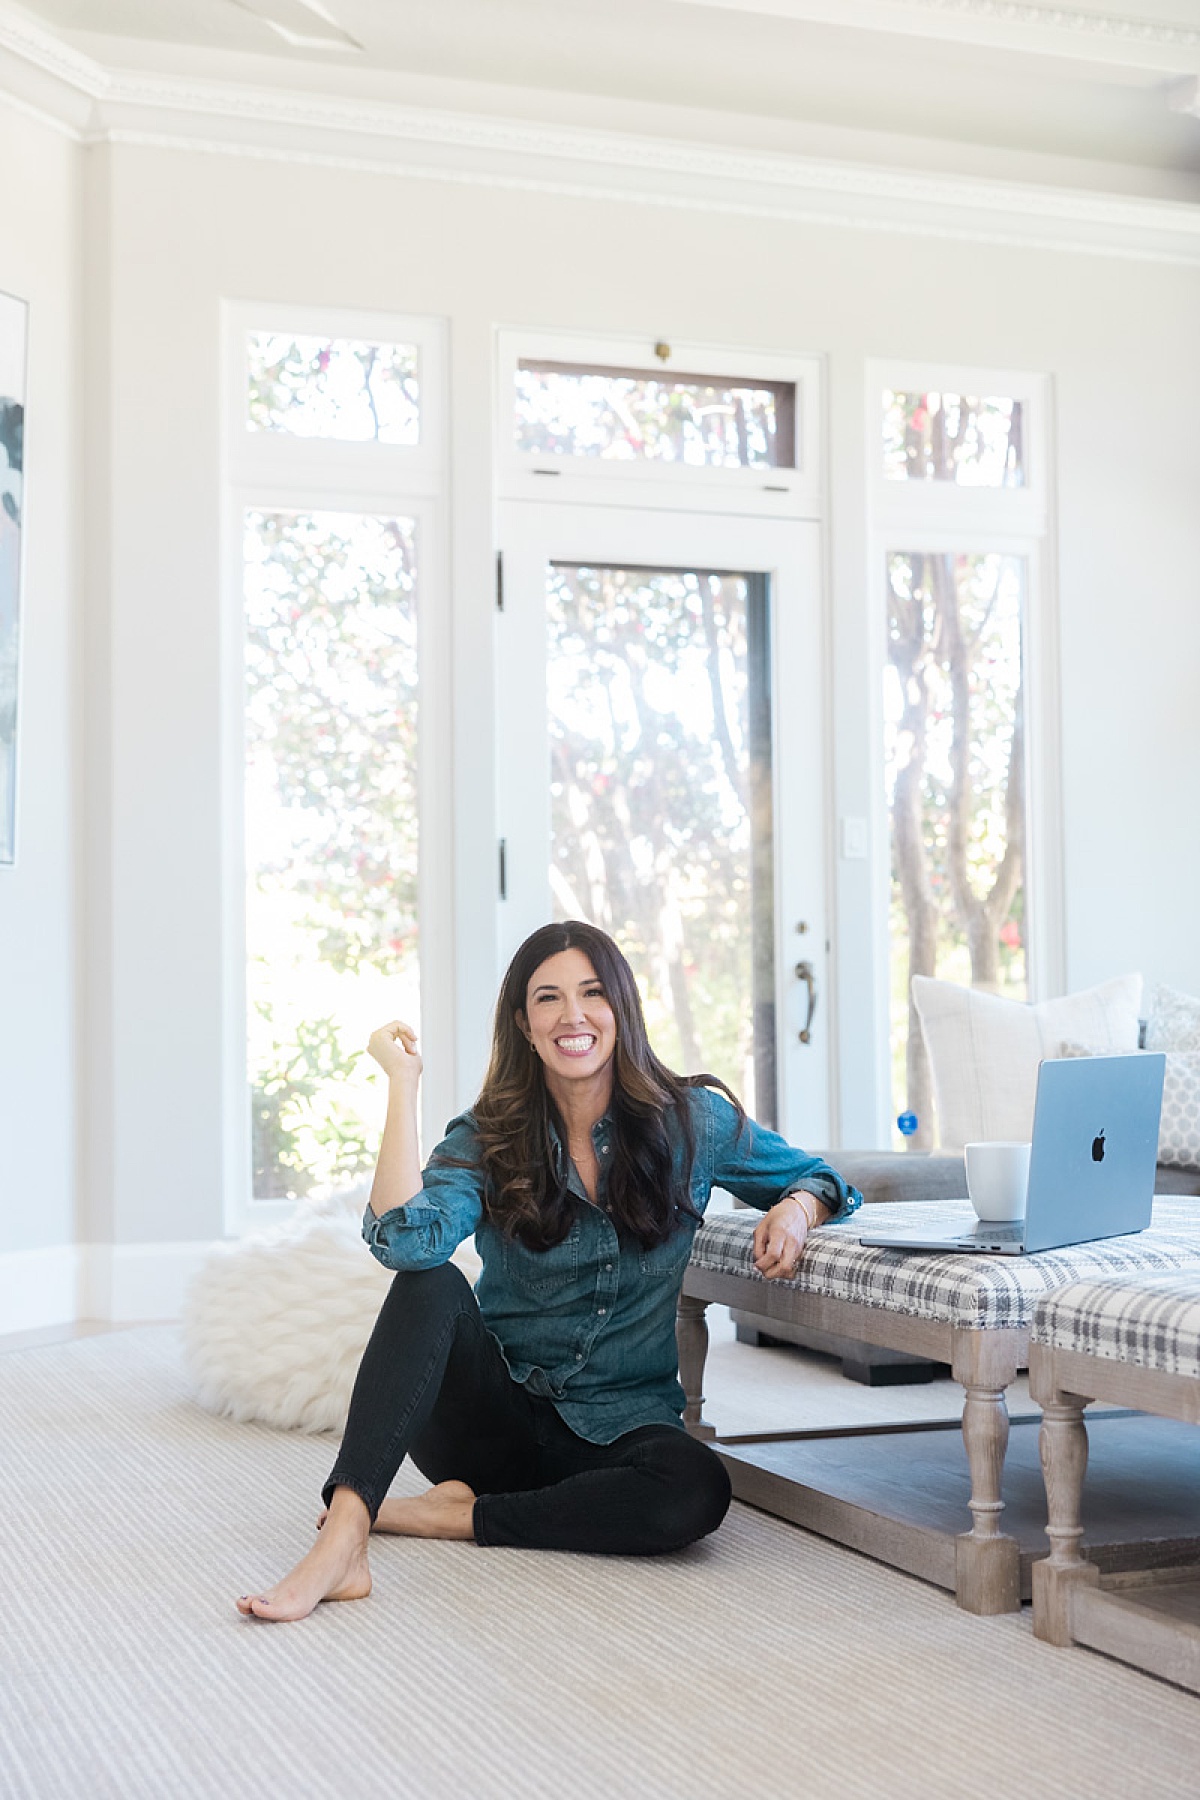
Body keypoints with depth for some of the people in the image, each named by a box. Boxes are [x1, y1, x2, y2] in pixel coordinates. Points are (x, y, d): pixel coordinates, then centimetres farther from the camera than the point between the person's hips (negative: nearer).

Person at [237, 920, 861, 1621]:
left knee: (697, 1489, -34)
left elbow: (817, 1178, 12)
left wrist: (797, 1209, -12)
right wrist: (403, 1080, -19)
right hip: (492, 1413, 0)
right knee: (432, 1285, -31)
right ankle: (342, 1542, -42)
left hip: (617, 1426, 0)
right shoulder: (485, 1140, -3)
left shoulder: (694, 1122, -1)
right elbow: (406, 1239, -24)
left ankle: (453, 1516, -19)